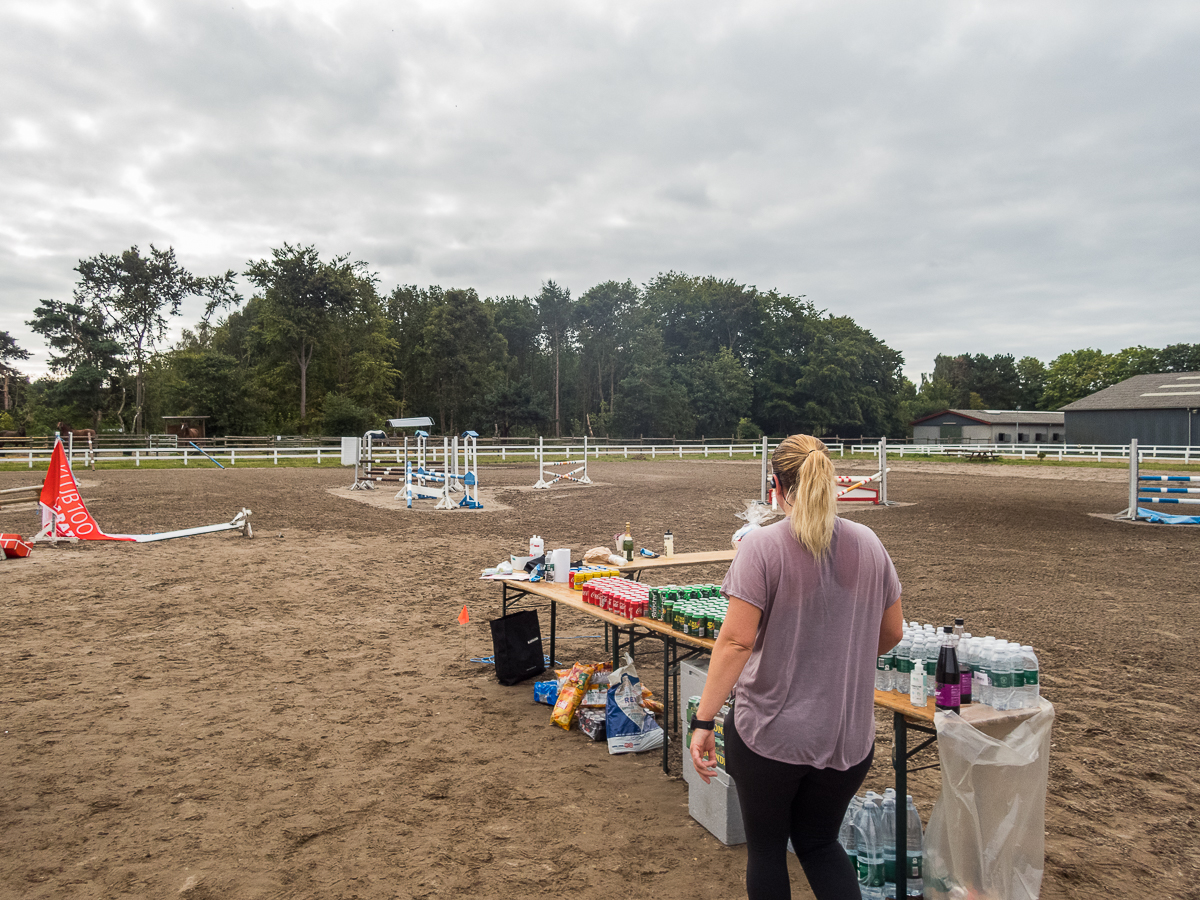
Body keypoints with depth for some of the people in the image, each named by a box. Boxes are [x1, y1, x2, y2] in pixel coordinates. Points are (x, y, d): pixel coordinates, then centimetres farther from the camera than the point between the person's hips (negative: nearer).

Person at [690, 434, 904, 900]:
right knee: (820, 843, 25)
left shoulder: (761, 546, -15)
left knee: (765, 849, 18)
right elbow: (891, 632, 9)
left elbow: (737, 640, -21)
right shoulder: (868, 544, 0)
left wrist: (703, 720, -16)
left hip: (769, 733, -4)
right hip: (847, 735, 4)